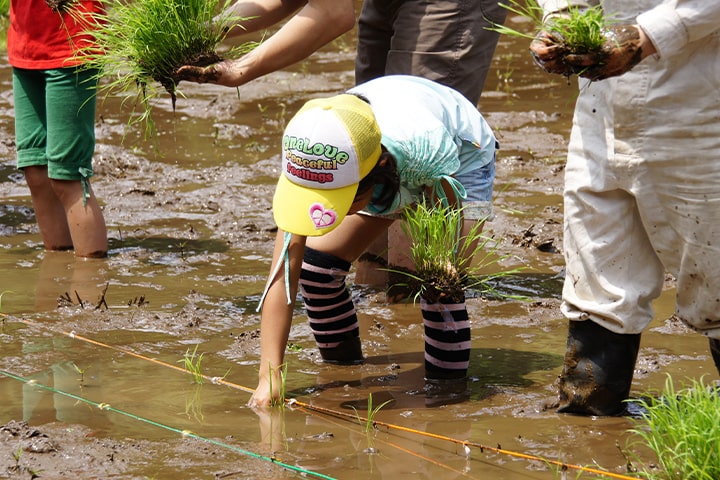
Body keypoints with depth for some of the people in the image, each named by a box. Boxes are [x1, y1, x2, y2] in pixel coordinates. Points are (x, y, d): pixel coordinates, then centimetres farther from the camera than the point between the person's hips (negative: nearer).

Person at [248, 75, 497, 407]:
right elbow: (282, 273, -35)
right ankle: (343, 366, 14)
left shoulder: (425, 149, -46)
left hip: (462, 163, -3)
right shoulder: (307, 163, -36)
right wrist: (269, 376, -40)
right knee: (316, 262, -9)